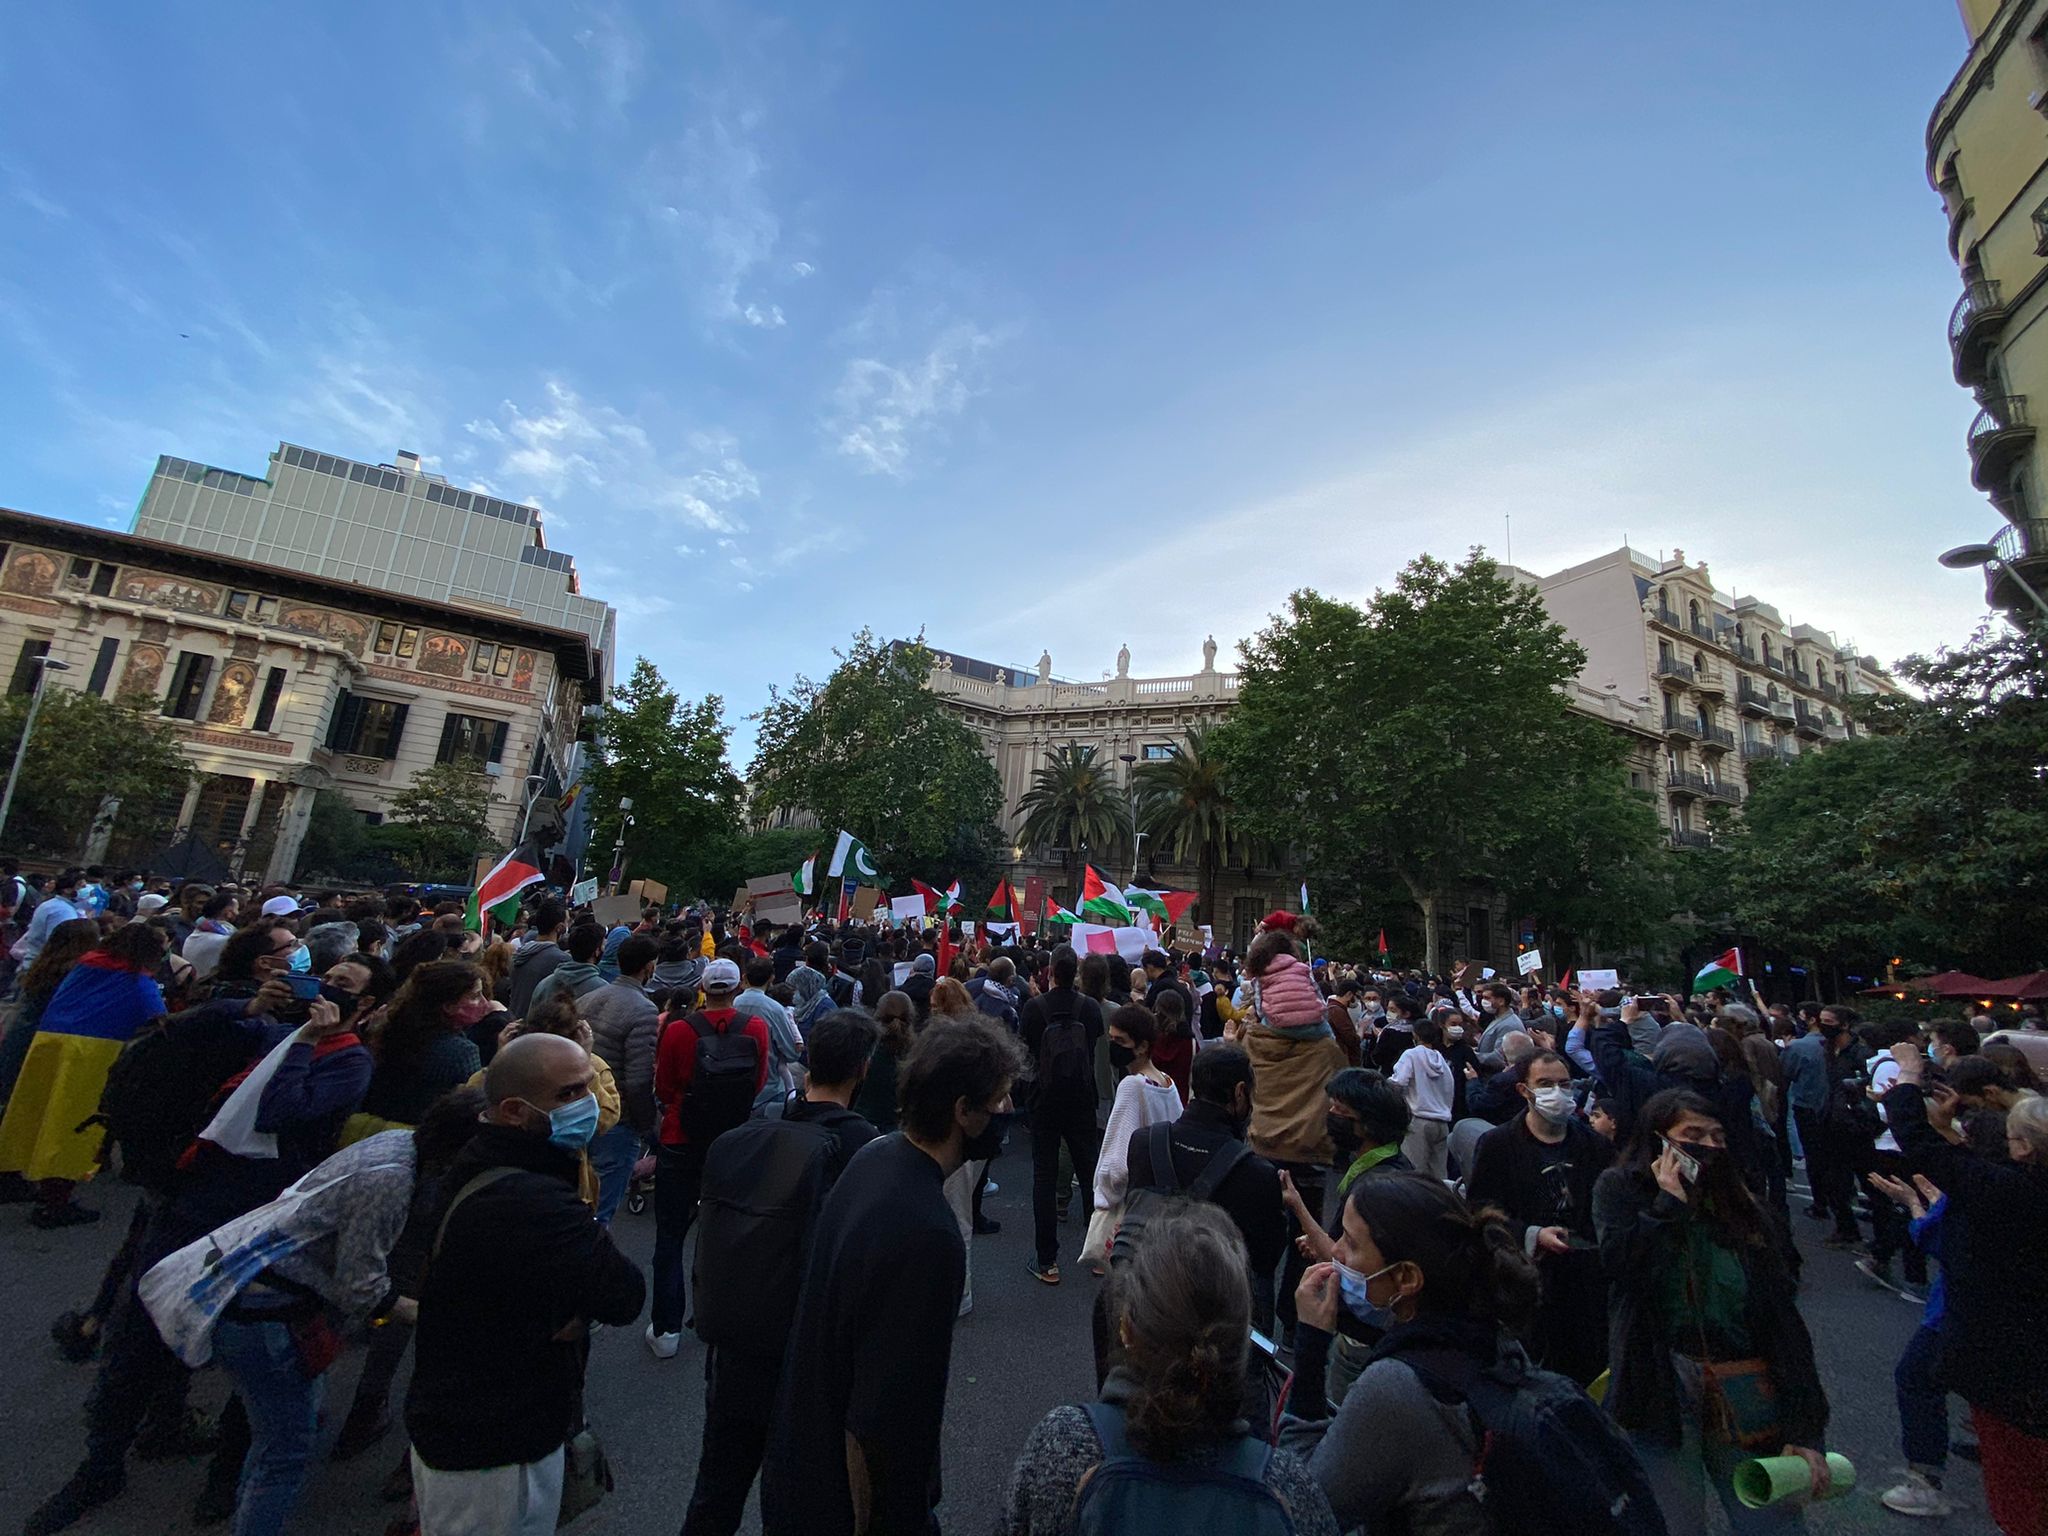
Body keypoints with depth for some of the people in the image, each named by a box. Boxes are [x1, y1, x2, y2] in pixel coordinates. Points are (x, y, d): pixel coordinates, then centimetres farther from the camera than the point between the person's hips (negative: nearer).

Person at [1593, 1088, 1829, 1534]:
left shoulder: (1743, 1209, 8)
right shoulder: (1619, 1188, -1)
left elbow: (1782, 1317, 5)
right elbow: (1621, 1261, -19)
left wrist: (1805, 1429, 0)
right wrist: (1670, 1201, -13)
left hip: (1748, 1399, 3)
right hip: (1663, 1392, -3)